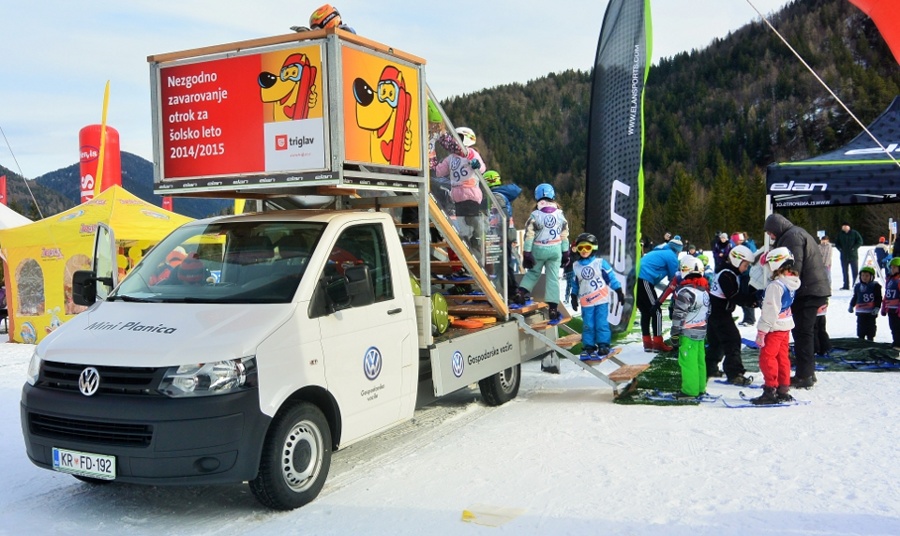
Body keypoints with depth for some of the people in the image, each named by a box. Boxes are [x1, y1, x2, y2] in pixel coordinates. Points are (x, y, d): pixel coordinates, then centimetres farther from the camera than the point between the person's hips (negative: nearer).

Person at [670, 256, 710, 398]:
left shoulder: (685, 290, -16)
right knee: (700, 360, 13)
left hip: (688, 333, -9)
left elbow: (679, 315, -17)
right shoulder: (704, 289, 11)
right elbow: (708, 312, 19)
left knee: (688, 361, -4)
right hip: (701, 332, 9)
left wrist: (675, 333, -11)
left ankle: (690, 390, -2)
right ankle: (700, 387, 20)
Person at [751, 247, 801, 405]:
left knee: (767, 358, -2)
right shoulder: (792, 281, 4)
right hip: (786, 325, 9)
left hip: (775, 327, -9)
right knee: (782, 358, 14)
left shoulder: (775, 285, -23)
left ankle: (770, 392, 0)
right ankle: (784, 390, 20)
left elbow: (770, 311, -22)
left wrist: (761, 331, -17)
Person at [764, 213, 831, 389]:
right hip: (815, 289, 11)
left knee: (802, 333, -8)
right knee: (805, 332, 17)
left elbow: (794, 267, -20)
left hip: (808, 292, -11)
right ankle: (808, 372, 24)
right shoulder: (798, 233, 22)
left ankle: (804, 376, -6)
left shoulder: (792, 236, -11)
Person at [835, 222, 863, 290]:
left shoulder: (854, 233, -2)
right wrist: (839, 248, -2)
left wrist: (854, 248, -14)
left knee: (855, 271, -4)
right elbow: (837, 243, 17)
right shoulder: (840, 234, 9)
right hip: (844, 256, 4)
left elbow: (860, 241, -3)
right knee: (845, 271, 7)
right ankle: (846, 286, 14)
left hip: (853, 255, -4)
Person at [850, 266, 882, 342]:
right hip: (860, 312, 4)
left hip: (871, 313, -4)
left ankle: (870, 342, 12)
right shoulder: (857, 286, 7)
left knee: (870, 330, 4)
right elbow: (855, 297, 19)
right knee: (860, 330, 9)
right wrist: (851, 306, 12)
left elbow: (878, 299, -6)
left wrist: (877, 308, -16)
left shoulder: (875, 286, -5)